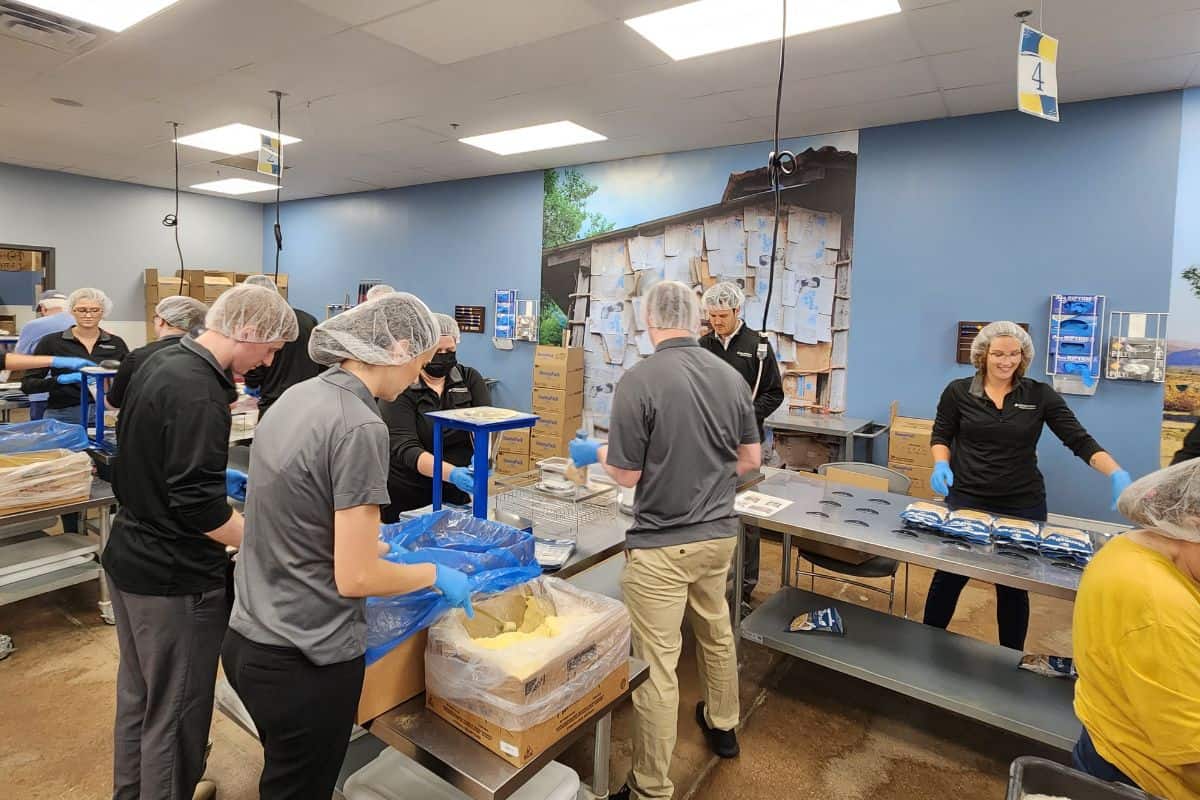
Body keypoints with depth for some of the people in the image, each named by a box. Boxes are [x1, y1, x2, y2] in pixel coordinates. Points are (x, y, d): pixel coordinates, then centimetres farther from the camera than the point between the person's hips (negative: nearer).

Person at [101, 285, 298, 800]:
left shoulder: (161, 363, 4)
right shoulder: (199, 394, -26)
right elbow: (198, 506, -27)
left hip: (129, 560, 10)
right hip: (173, 581, -10)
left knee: (138, 694, 25)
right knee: (176, 714, 8)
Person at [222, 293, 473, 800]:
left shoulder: (299, 396, 2)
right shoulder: (360, 427, -24)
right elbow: (355, 577, -23)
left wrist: (371, 544, 19)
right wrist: (435, 574, -7)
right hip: (304, 660, -8)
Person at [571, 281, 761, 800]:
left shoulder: (640, 380, -19)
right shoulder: (732, 377, -1)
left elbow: (626, 474, -14)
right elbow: (751, 459, 8)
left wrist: (595, 452, 6)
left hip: (662, 543, -6)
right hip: (719, 533, 7)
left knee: (656, 665, 5)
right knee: (717, 633, 27)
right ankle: (722, 725, 49)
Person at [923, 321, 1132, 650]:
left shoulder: (1041, 395, -2)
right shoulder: (958, 392, -3)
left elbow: (1080, 441, -6)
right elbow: (940, 436, 5)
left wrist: (1117, 474, -21)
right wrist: (941, 464, -14)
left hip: (1023, 505, 1)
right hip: (966, 499, 0)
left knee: (1014, 586, 13)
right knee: (948, 577, 8)